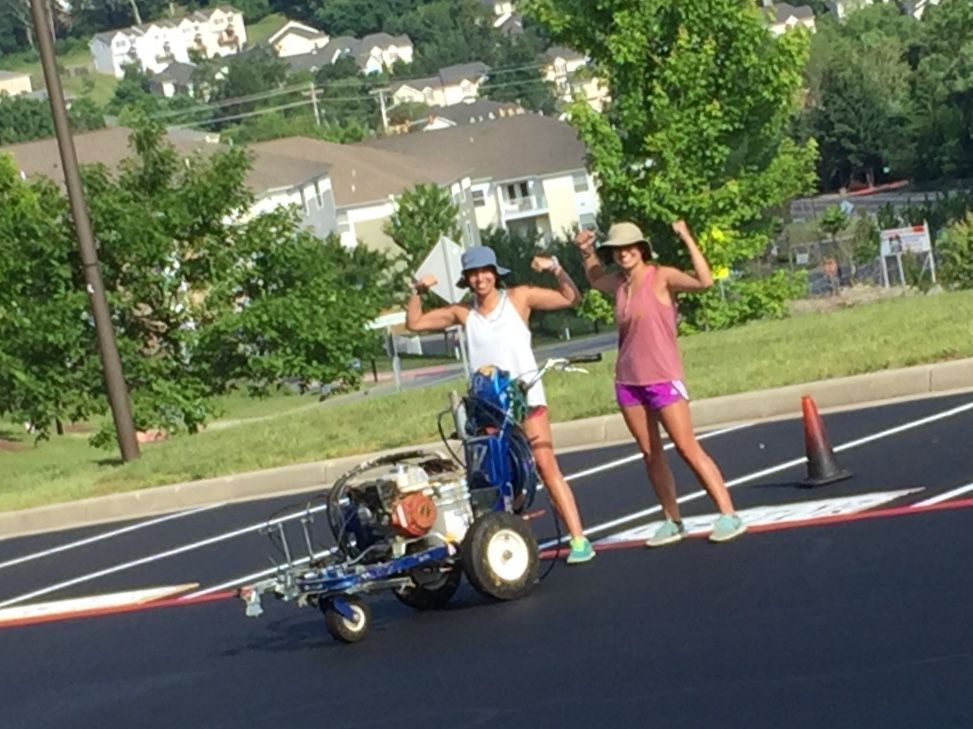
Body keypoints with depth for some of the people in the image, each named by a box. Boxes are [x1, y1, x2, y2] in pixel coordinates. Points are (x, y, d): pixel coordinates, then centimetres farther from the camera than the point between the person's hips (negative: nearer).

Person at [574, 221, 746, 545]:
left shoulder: (662, 277, -9)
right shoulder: (618, 284, 9)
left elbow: (704, 281, -26)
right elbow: (595, 279, 34)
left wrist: (687, 239, -27)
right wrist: (586, 252, 18)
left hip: (663, 378, -6)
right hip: (628, 381, 6)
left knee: (688, 448, -10)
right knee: (650, 453, 8)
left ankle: (728, 515, -9)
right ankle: (672, 521, 15)